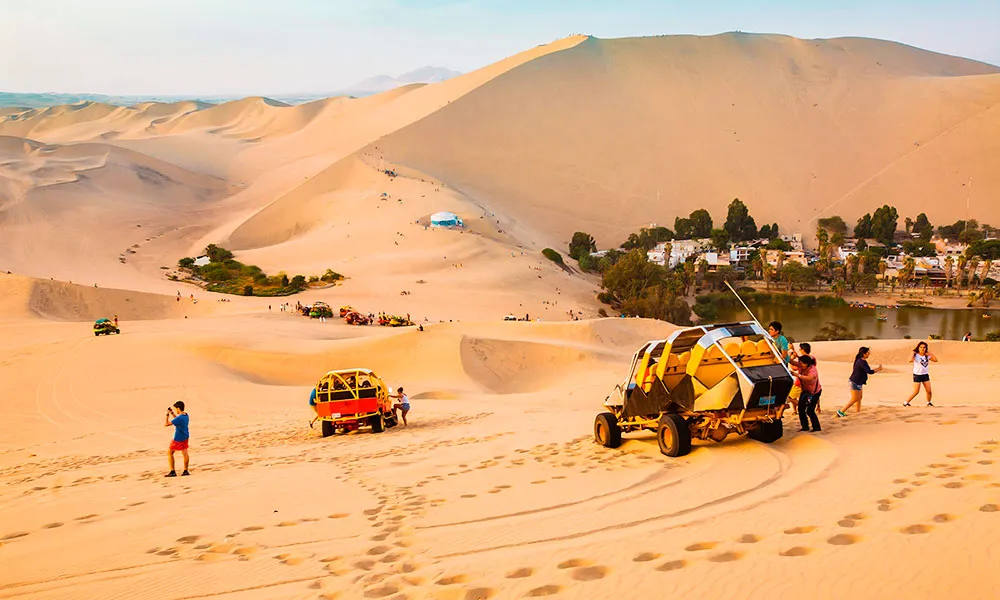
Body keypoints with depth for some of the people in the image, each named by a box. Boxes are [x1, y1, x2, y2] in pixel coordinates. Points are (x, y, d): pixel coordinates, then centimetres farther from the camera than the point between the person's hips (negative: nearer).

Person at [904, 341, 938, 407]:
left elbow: (935, 360, 2)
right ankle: (906, 402, 4)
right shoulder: (916, 355, -11)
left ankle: (928, 402, 24)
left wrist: (930, 353, -1)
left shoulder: (927, 356, 5)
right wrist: (912, 353, -21)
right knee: (916, 392, -7)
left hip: (925, 375, 5)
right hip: (917, 375, -5)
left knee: (929, 391, 1)